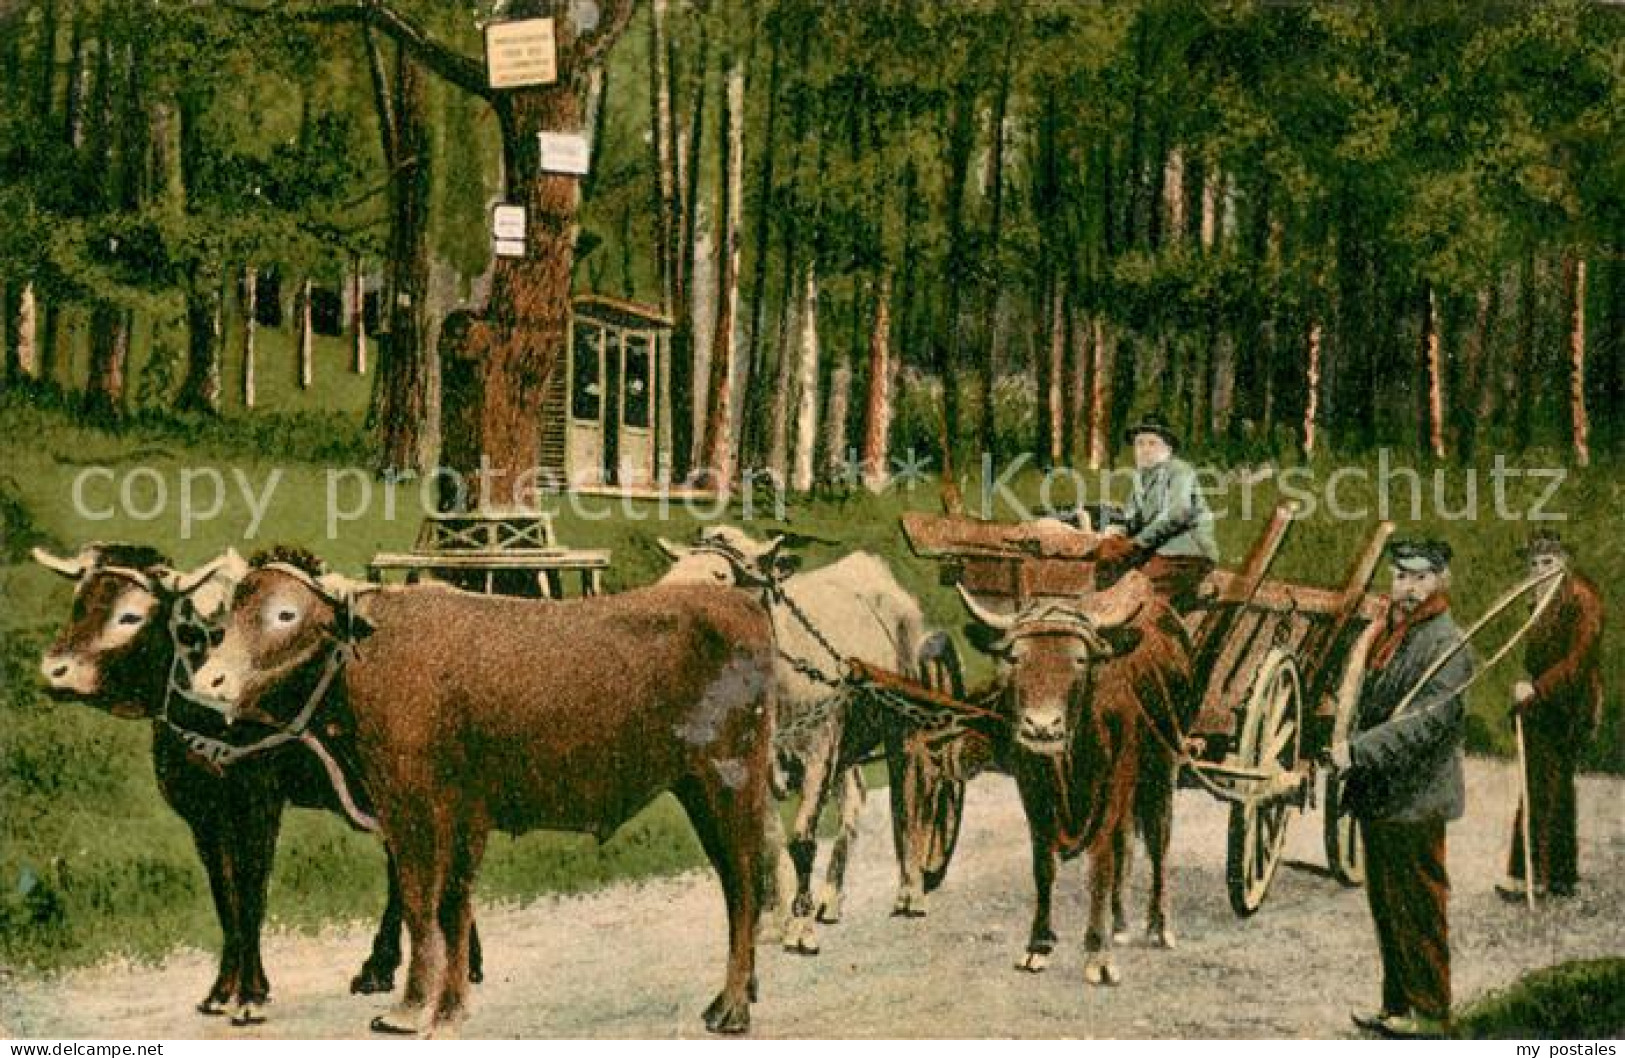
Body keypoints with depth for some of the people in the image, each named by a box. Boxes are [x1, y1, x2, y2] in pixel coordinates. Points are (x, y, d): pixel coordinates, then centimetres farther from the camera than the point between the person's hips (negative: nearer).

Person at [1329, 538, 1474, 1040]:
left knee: (1417, 911, -1)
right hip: (1378, 797, 9)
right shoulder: (1389, 635, 14)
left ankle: (1429, 1015, 8)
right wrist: (1349, 759, 14)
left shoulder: (1446, 642, -15)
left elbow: (1429, 720, -24)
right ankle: (1397, 1007, 27)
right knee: (1386, 908, 16)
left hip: (1414, 801, -9)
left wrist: (1358, 750, -27)